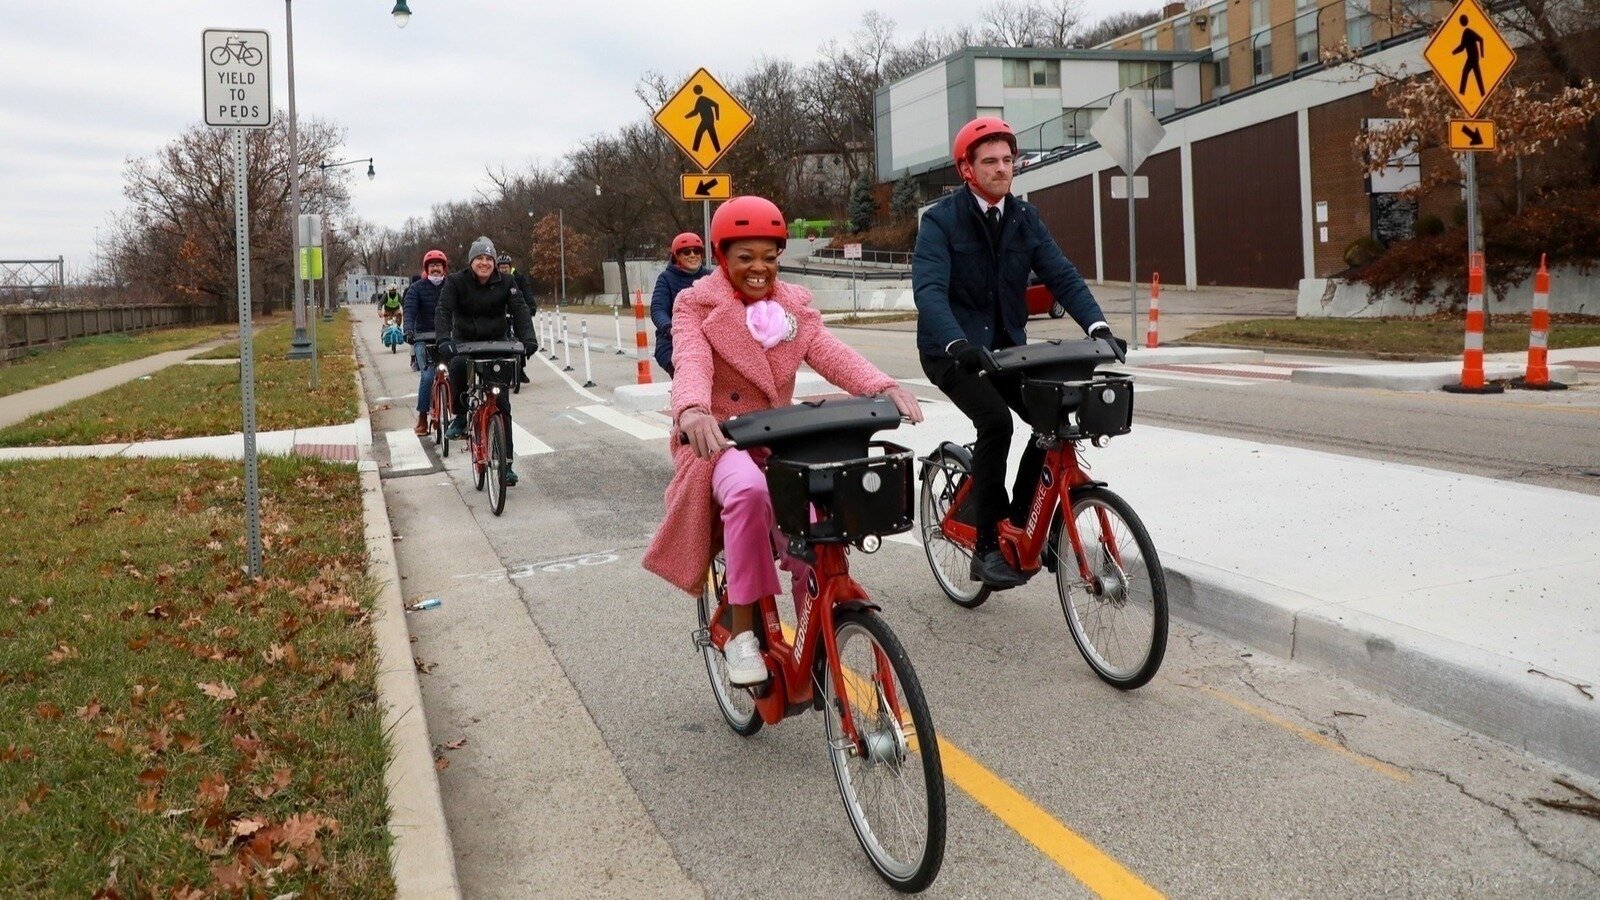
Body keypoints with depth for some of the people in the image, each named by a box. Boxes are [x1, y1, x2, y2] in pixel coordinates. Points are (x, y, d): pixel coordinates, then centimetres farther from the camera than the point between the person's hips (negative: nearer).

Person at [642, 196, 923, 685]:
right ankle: (741, 633, -25)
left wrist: (884, 387, -31)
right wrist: (692, 411, -49)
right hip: (718, 440, -4)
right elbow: (691, 362, -24)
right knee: (749, 491, -37)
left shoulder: (793, 306, 8)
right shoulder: (697, 306, -3)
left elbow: (832, 353, -10)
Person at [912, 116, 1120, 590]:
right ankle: (988, 546, -15)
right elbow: (929, 290, -26)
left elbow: (1061, 275, -5)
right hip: (953, 351, -5)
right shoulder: (941, 220, -12)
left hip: (1006, 346, 5)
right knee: (995, 421, -27)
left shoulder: (1024, 217, 4)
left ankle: (1019, 525, 5)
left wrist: (1097, 325, -23)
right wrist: (959, 344, -43)